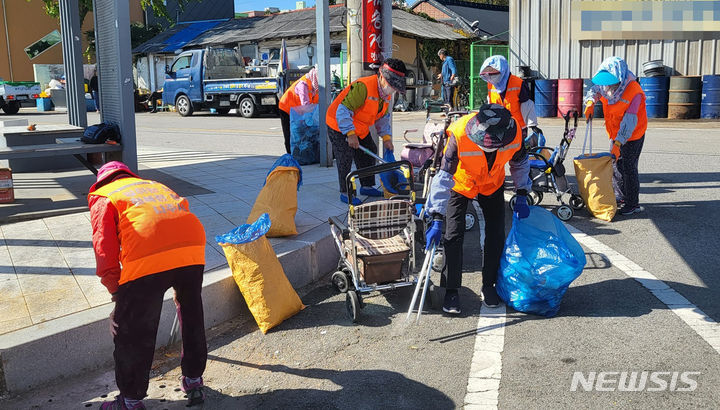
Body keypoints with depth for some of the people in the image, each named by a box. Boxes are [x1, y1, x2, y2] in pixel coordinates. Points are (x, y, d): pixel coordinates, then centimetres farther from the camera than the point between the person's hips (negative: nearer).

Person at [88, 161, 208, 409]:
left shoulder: (103, 197, 22)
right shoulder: (155, 185, 37)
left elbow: (104, 246, 7)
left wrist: (116, 289, 15)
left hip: (147, 259, -5)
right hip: (193, 249, 5)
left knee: (131, 332, 13)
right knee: (191, 316, 27)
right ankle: (193, 380, 41)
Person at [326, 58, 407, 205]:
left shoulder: (387, 94, -1)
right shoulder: (363, 87, -31)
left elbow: (383, 118, 13)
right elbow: (343, 111, -32)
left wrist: (386, 138, 2)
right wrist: (350, 134, -34)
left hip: (360, 129, 9)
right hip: (339, 127, -9)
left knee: (369, 153, 11)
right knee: (346, 158, -11)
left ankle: (367, 186, 24)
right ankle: (345, 193, 0)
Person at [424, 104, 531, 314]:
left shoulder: (514, 133, -28)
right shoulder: (459, 135, -38)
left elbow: (520, 163, -4)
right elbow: (444, 178, -34)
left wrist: (522, 196, -8)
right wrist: (437, 220, -37)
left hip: (492, 185, 3)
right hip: (460, 184, -3)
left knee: (496, 236, 1)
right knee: (453, 236, -9)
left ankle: (489, 285, 19)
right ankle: (451, 290, 5)